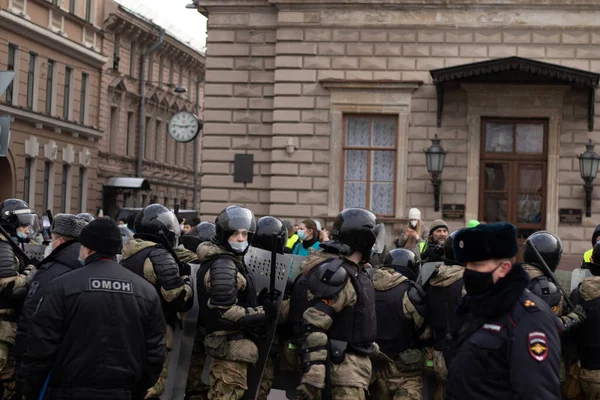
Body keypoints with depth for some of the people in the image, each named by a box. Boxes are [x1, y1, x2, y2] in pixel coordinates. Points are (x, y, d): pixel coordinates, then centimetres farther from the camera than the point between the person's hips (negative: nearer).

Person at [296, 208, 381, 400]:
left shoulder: (356, 272, 12)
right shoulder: (337, 275, -19)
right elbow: (314, 329, -25)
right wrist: (313, 376, -29)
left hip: (359, 361, 10)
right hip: (345, 365, -10)